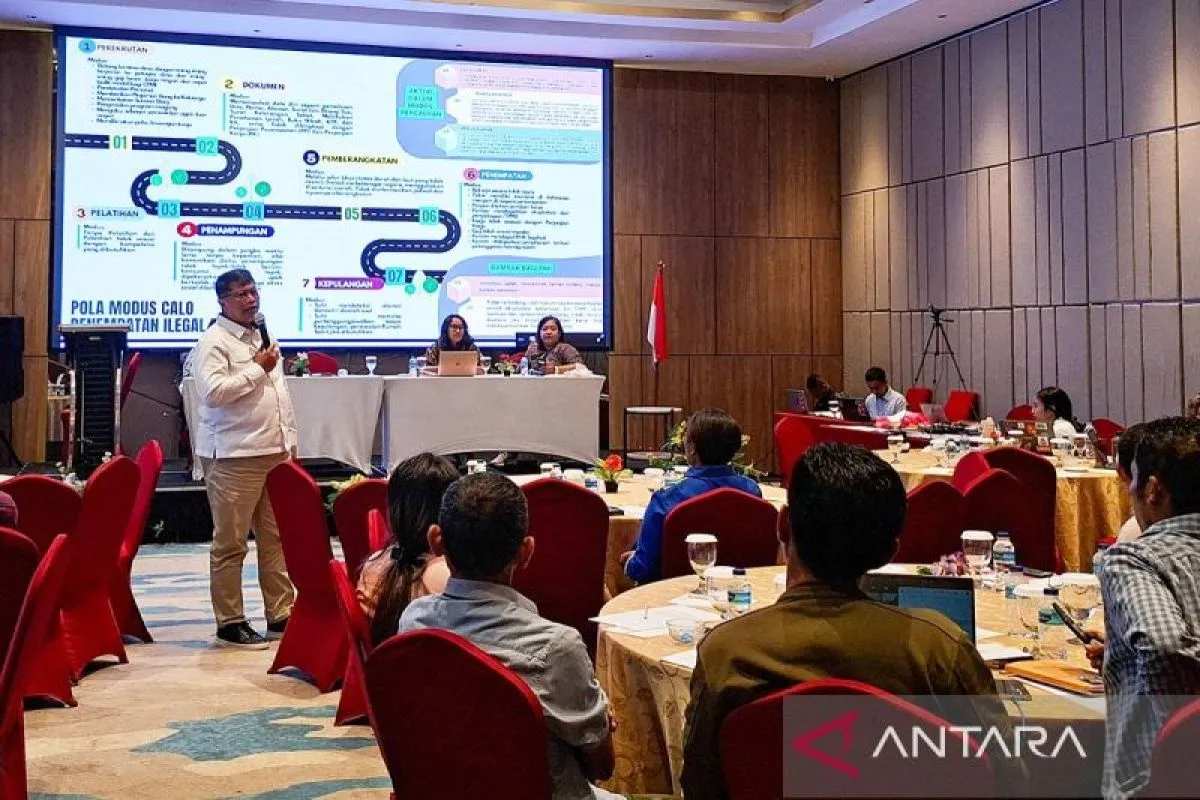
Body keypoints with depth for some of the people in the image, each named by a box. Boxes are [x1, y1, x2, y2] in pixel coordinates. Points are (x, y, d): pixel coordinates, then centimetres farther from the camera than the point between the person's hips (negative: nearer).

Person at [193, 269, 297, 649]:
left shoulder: (263, 337, 18)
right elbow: (213, 392, -21)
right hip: (234, 456, -7)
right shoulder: (214, 341, -7)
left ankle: (281, 614, 16)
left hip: (275, 451, 8)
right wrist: (257, 369, -13)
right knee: (230, 542, -1)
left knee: (276, 538, 9)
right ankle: (229, 623, 6)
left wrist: (290, 442, 19)